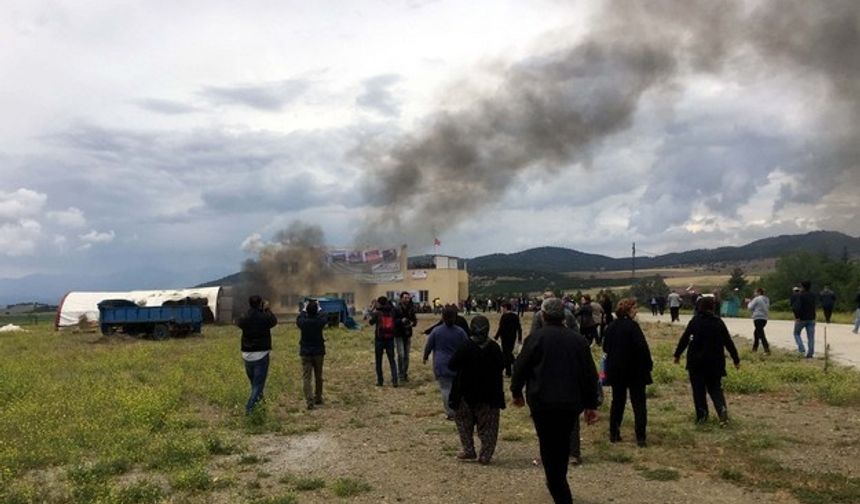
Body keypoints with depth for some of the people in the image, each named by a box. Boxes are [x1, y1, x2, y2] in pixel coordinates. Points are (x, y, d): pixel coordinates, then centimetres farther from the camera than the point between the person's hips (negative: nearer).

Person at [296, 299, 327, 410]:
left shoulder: (303, 322, -13)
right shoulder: (320, 321, -13)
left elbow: (298, 319, 12)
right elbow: (326, 317, 11)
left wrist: (304, 310, 24)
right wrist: (319, 308, 23)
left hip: (305, 353, -1)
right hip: (318, 352, 1)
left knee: (306, 378, -1)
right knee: (318, 377, 16)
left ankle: (309, 401, -13)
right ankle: (317, 398, 28)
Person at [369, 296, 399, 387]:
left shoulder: (377, 313, -10)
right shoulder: (392, 312, -3)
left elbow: (370, 322, 4)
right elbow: (396, 324, 6)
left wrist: (374, 311, 9)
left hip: (379, 339, -2)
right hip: (390, 339, 2)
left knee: (379, 361, 11)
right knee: (392, 360, 7)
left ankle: (380, 381, 14)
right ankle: (394, 380, -5)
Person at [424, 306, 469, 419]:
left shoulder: (436, 331, -7)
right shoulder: (460, 331, -2)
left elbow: (428, 346, 1)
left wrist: (425, 357, 19)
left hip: (442, 365, -2)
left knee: (446, 388, 0)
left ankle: (450, 413, -3)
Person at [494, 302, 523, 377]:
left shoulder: (504, 316, -14)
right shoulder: (516, 316, 6)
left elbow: (501, 328, -18)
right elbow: (519, 328, 9)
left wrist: (496, 337, -11)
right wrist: (519, 338, 16)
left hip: (505, 338, -6)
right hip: (513, 338, 6)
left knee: (506, 354, 2)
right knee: (509, 352, 24)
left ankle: (508, 372, 6)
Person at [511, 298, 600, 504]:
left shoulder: (536, 337, -8)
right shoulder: (578, 339, 2)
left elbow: (520, 367, -5)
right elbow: (590, 374, 3)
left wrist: (516, 392, 11)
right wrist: (591, 405, 9)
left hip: (543, 402, -4)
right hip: (571, 402, 4)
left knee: (549, 448, 2)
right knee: (563, 445, 22)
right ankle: (559, 485, 38)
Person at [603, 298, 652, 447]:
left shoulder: (611, 327, 3)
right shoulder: (632, 326, -16)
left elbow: (606, 347, 10)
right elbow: (642, 347, -21)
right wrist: (648, 364, -9)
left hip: (615, 370, 6)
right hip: (635, 371, -5)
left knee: (617, 402, 15)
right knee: (639, 404, 4)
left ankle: (614, 434, 18)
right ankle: (640, 437, 2)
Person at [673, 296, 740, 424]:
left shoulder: (694, 321, -6)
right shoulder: (718, 322, -2)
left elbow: (684, 339, -3)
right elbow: (728, 342, 1)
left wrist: (677, 354, 9)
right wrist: (736, 359, 9)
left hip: (696, 362, -1)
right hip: (715, 362, 1)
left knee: (698, 389, 9)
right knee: (715, 388, 12)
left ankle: (701, 415, 9)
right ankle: (722, 409, -11)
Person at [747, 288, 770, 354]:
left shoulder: (757, 299, -10)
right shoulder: (767, 299, 13)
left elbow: (750, 308, -7)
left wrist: (750, 302, 15)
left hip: (758, 318, -8)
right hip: (764, 318, 8)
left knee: (761, 334, -10)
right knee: (756, 333, 21)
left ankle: (767, 349, -18)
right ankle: (755, 348, 28)